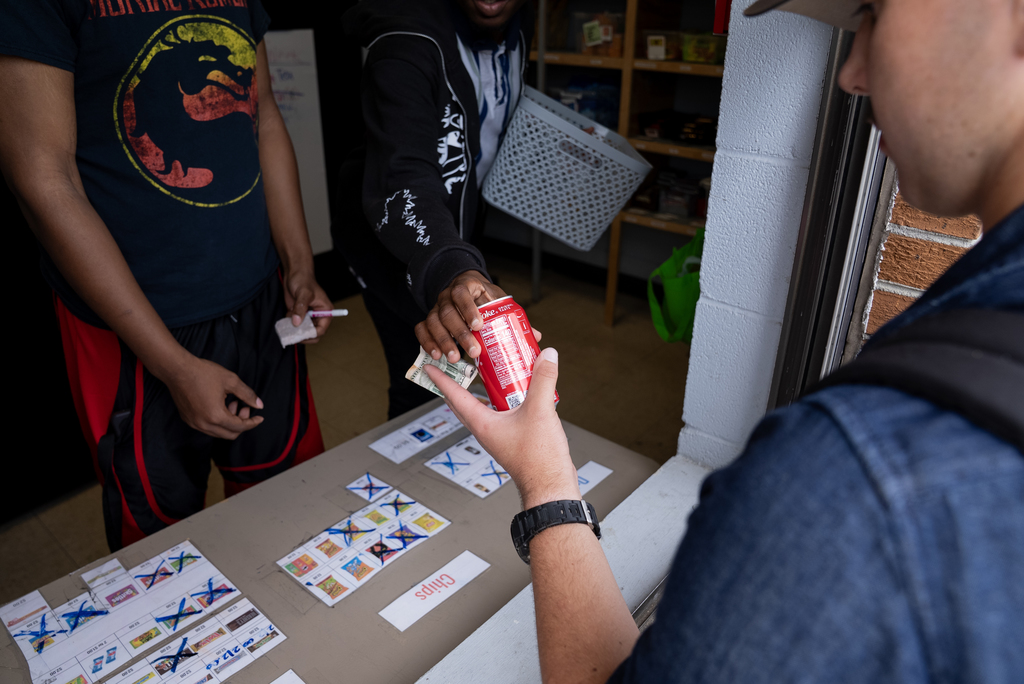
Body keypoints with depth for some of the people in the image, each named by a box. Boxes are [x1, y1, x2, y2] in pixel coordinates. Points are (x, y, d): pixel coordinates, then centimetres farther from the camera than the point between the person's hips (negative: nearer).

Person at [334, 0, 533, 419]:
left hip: (457, 223, 8)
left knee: (458, 372, 20)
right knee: (423, 384, -10)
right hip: (389, 237, -7)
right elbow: (401, 181, -45)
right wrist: (448, 272, -63)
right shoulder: (407, 44, -30)